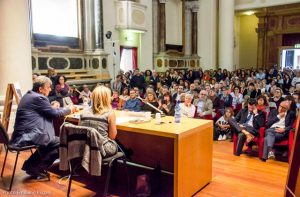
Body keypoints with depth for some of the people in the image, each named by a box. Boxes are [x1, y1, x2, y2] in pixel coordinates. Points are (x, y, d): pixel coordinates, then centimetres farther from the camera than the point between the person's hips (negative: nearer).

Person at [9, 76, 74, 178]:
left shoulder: (29, 95, 15)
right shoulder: (39, 98, -16)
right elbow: (55, 113, -9)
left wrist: (57, 108, 16)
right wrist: (69, 109, 7)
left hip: (21, 134, 11)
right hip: (28, 136, -11)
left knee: (52, 140, 25)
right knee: (60, 143, -3)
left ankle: (30, 165, 25)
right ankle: (36, 168, 5)